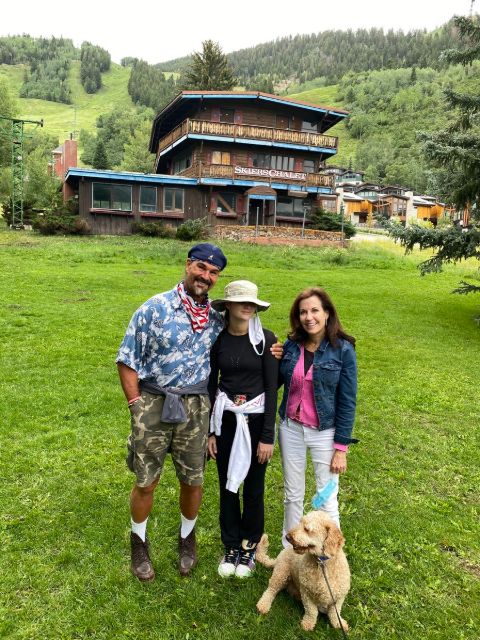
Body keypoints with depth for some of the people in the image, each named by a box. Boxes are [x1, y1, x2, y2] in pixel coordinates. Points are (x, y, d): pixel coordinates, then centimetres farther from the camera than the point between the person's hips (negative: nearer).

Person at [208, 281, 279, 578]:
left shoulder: (266, 339, -10)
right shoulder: (217, 339, -2)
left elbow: (272, 388, -9)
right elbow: (211, 385, 4)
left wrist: (268, 436, -11)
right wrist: (209, 430, 4)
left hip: (256, 420, -2)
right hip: (225, 420, 3)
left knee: (253, 487, 10)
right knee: (228, 486, 13)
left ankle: (250, 546, 33)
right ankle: (231, 546, 34)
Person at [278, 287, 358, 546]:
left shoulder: (343, 350, -13)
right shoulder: (291, 345, -2)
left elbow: (348, 401, -10)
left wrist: (341, 448, -10)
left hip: (324, 433, -3)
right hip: (291, 428, 4)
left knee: (327, 500, 9)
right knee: (292, 495, 18)